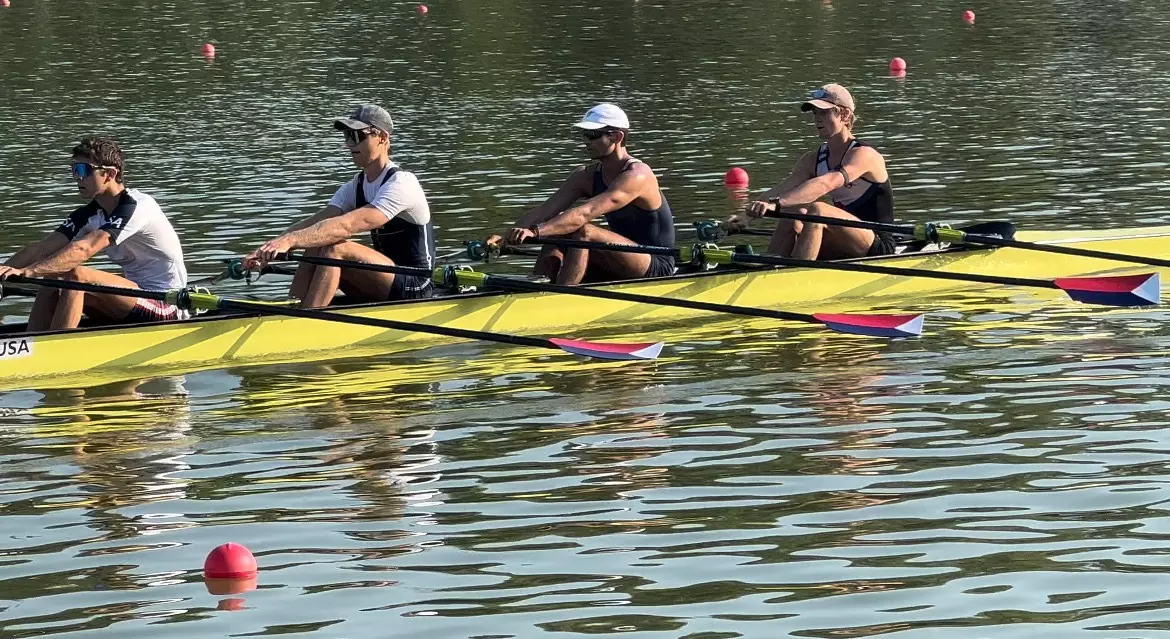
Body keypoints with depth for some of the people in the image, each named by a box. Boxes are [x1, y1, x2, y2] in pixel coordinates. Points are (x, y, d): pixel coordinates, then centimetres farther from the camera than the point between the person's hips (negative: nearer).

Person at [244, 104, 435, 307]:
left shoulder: (401, 183, -17)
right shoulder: (354, 188, 10)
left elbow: (347, 225, -30)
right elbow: (315, 222, -4)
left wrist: (291, 240, -39)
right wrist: (271, 247, -21)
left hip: (414, 288, -8)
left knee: (335, 249, -26)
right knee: (315, 248, -10)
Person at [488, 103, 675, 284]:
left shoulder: (636, 175, -21)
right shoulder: (586, 176, 5)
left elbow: (585, 213, -33)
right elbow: (542, 212, -6)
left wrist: (535, 232, -44)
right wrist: (506, 237, -23)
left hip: (656, 268, -8)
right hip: (619, 271, 8)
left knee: (582, 232, -29)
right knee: (552, 252, -12)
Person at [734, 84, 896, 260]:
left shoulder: (863, 155, -14)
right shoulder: (813, 160, 9)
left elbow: (823, 185, -31)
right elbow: (782, 189, -6)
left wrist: (776, 204, -44)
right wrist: (747, 216, -24)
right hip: (843, 251, 7)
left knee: (816, 210, -29)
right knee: (792, 216, -16)